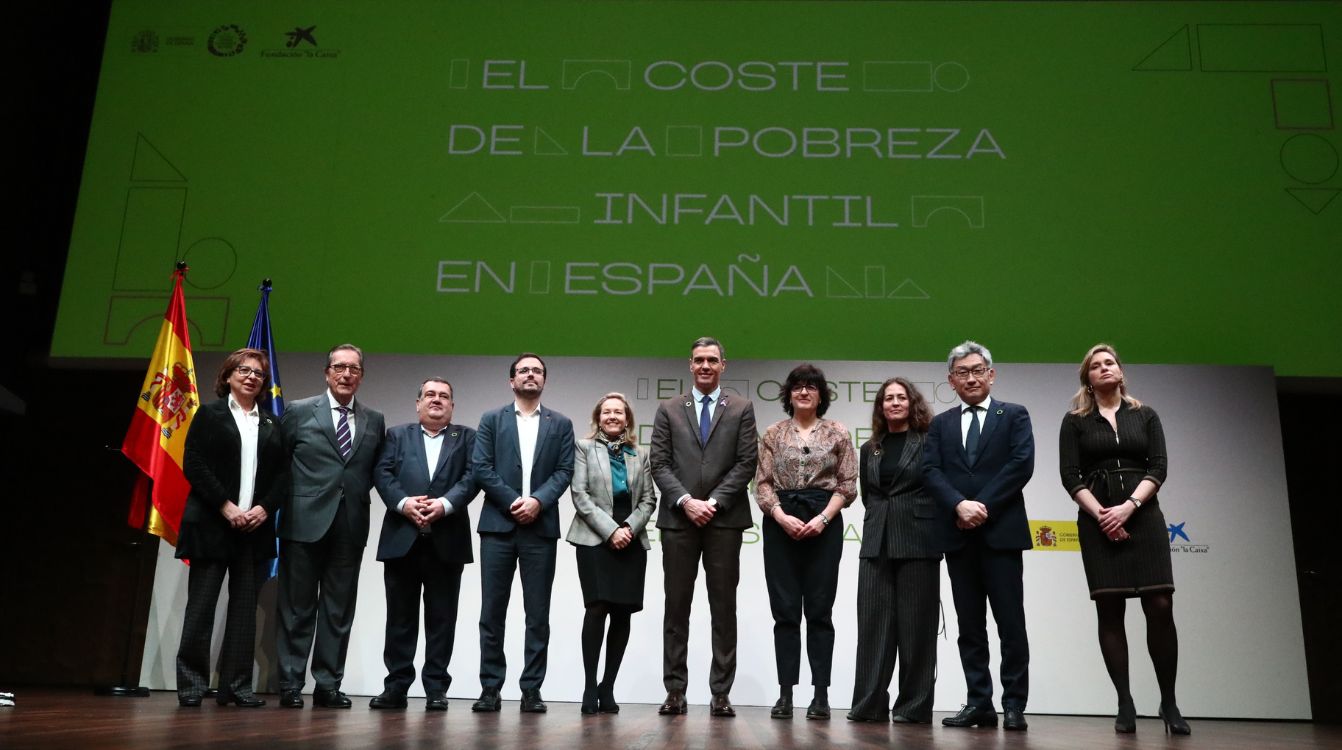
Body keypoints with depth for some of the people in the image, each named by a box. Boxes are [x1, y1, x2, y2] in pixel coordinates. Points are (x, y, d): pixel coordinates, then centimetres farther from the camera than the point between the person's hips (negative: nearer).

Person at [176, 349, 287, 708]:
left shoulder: (272, 425, 15)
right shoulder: (210, 415, 6)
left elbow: (282, 473, 11)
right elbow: (193, 464, -4)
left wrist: (265, 507, -7)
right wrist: (226, 506, -13)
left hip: (256, 526, 3)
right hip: (212, 524, -3)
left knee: (245, 607, 3)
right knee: (201, 604, -2)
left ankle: (236, 685, 7)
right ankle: (191, 684, 5)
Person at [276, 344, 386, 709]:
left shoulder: (375, 421, 10)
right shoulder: (299, 412, 3)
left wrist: (357, 495, 2)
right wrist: (283, 504, 0)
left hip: (350, 527, 3)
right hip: (305, 522, -3)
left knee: (339, 610, 6)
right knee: (297, 608, 3)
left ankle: (328, 685, 13)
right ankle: (290, 685, 10)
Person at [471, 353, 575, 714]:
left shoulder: (560, 424, 12)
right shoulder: (491, 420, 11)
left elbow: (564, 471, 3)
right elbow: (480, 467, 1)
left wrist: (537, 500, -13)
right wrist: (512, 500, -10)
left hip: (540, 526, 0)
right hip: (498, 524, 0)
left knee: (538, 614, 1)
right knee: (492, 612, 1)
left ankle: (532, 689, 6)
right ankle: (490, 687, 7)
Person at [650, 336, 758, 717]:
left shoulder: (741, 408, 8)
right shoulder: (669, 409, 11)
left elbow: (746, 463, 0)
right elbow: (659, 463, 3)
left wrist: (714, 502, -9)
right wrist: (686, 501, -10)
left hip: (724, 518, -1)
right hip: (678, 518, 1)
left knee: (724, 607, 2)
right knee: (676, 606, 3)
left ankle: (721, 693, 7)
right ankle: (675, 691, 9)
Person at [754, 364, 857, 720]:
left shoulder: (837, 433, 5)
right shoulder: (773, 434, 8)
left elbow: (847, 485, 2)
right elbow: (762, 483, 3)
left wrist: (822, 519, -11)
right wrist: (781, 516, -12)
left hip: (824, 523, -1)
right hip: (780, 523, 1)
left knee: (819, 610, 1)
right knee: (785, 610, 1)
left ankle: (821, 694, 4)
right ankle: (785, 694, 4)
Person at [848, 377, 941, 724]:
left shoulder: (929, 442, 0)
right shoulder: (870, 449, 15)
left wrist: (910, 517, -4)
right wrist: (882, 516, 8)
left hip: (918, 541, -4)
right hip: (876, 543, 4)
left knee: (915, 623, 0)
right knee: (873, 622, 2)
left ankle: (914, 705, 7)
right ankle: (870, 703, 6)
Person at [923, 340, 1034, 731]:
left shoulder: (1014, 415, 7)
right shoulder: (940, 424, 15)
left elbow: (1022, 464, -6)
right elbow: (931, 471, 3)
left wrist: (983, 506, -13)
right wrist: (960, 505, -14)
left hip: (1001, 531, -3)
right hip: (958, 534, 3)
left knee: (1010, 623, -2)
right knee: (970, 626, 6)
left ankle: (1014, 705, 5)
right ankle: (979, 703, 10)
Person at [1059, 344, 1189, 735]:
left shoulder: (1145, 415, 12)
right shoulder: (1075, 421, 8)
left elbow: (1158, 467, 2)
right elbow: (1070, 476, 0)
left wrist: (1128, 507, -12)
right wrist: (1101, 515, -12)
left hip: (1143, 515, 1)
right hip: (1097, 521, -1)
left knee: (1160, 607, -7)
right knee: (1110, 611, -2)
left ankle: (1169, 703, 3)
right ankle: (1125, 704, 3)